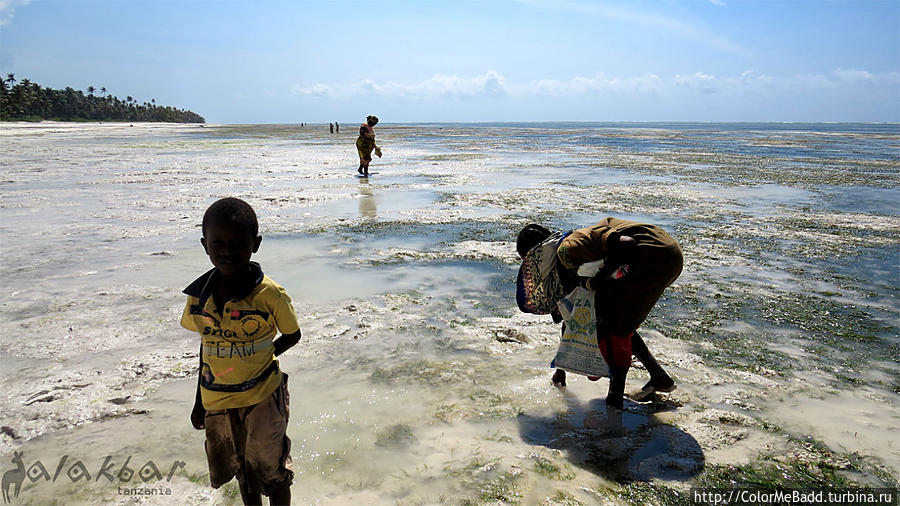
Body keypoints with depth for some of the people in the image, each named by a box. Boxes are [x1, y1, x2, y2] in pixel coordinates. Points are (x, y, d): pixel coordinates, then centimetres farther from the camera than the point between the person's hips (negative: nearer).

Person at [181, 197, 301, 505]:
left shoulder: (269, 294, -19)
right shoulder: (199, 295, -6)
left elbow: (292, 335, -4)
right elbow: (206, 345, 7)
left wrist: (257, 360, -14)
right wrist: (199, 401, 12)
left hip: (263, 397, -4)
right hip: (216, 400, 4)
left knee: (272, 472, 10)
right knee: (243, 472, 23)